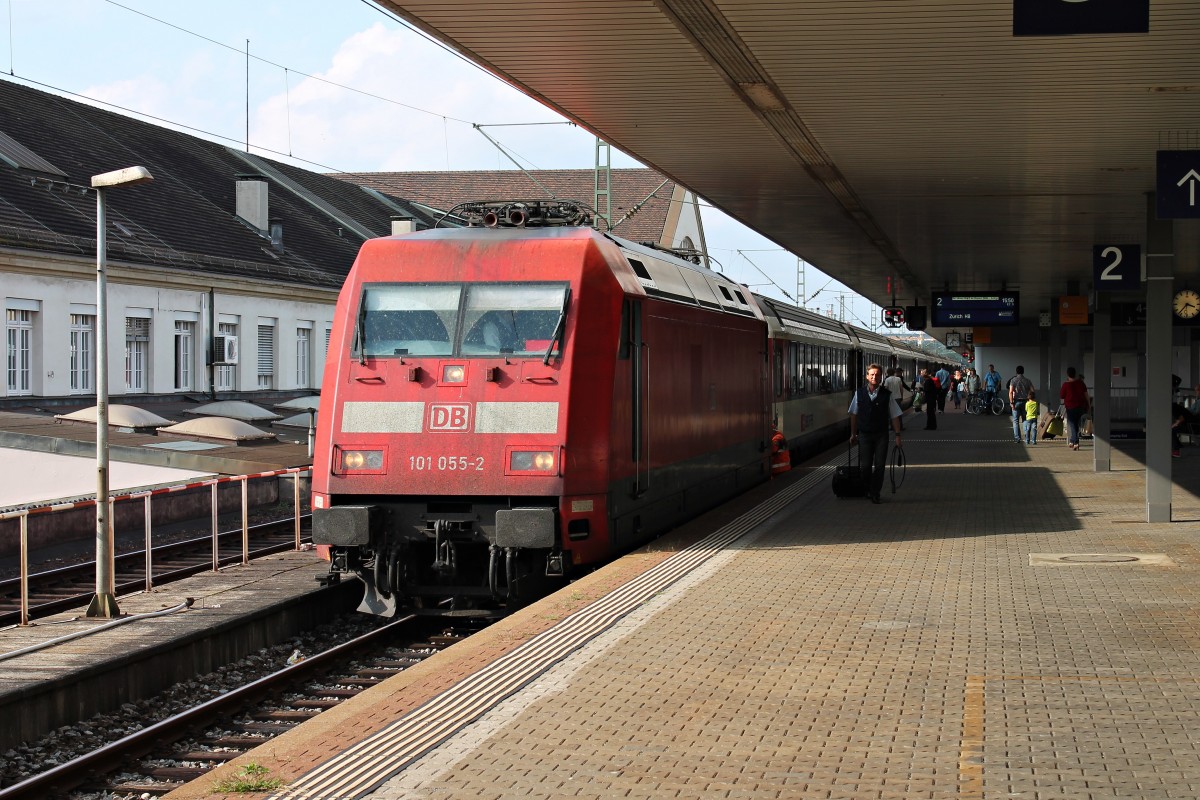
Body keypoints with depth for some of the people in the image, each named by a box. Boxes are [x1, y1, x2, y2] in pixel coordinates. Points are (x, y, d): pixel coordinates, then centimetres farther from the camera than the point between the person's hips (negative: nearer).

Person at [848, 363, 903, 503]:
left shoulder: (887, 395, -3)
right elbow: (854, 414, 9)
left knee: (879, 465, -1)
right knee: (864, 466, 0)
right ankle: (867, 489, 24)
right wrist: (853, 434, 10)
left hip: (881, 435, -1)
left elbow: (894, 416, 1)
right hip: (864, 434, 1)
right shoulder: (859, 393, 1)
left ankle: (875, 493, 10)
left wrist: (897, 435, -2)